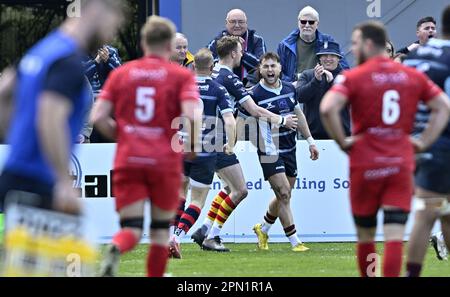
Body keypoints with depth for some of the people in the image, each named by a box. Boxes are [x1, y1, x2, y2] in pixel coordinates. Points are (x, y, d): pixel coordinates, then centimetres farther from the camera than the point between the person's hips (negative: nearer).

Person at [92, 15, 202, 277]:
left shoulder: (120, 73, 9)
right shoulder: (182, 76, 2)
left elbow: (98, 117, 2)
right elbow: (192, 115, -14)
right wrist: (193, 145, 2)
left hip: (127, 160, 2)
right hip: (165, 162, -2)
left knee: (131, 229, -1)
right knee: (161, 230, 14)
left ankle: (115, 250, -34)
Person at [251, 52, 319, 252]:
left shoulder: (289, 89, 6)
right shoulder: (255, 95, -13)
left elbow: (298, 115, 17)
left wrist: (310, 140, 17)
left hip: (290, 149, 6)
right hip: (270, 152, -6)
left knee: (284, 196, 13)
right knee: (284, 194, -12)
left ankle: (262, 229, 35)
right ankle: (295, 242, -7)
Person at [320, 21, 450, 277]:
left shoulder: (354, 77, -6)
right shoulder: (412, 76, 7)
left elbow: (328, 109, -21)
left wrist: (342, 142, -8)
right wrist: (424, 142, 7)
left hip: (366, 164, -2)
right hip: (402, 164, 2)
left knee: (365, 235, 13)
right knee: (395, 235, -4)